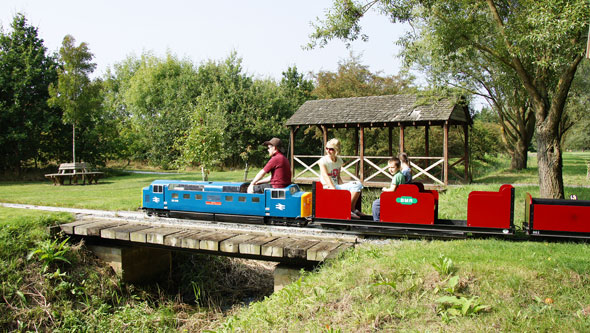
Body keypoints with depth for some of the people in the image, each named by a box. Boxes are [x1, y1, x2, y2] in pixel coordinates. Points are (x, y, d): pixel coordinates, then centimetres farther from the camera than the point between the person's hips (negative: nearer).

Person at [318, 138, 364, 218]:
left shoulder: (339, 160, 12)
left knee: (358, 184, -9)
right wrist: (334, 189, -30)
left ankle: (352, 209, -5)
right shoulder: (323, 161, -8)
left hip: (337, 186, 7)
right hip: (328, 187, -7)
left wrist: (343, 185, -3)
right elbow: (326, 177, -19)